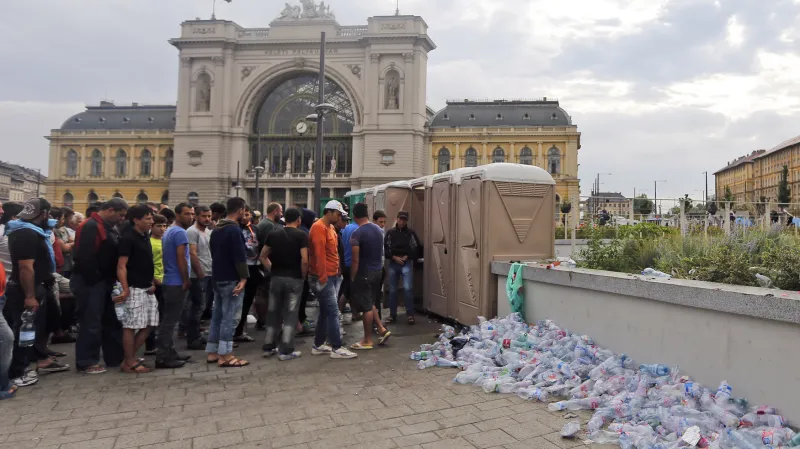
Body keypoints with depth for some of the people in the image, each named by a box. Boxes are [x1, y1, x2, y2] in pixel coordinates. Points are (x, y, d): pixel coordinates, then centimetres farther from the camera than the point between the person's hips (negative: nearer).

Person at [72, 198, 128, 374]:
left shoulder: (109, 228, 14)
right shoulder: (91, 227, -17)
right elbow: (84, 258, -24)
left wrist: (111, 279, 12)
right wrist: (95, 279, -19)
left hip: (105, 281, 10)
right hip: (91, 283, -10)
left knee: (111, 321, 14)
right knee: (91, 323, -2)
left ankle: (116, 357, 23)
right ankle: (86, 362, 8)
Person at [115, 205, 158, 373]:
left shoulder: (145, 237, 13)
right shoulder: (128, 238, -13)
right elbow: (121, 266, -17)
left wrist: (152, 283, 14)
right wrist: (125, 289, -23)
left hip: (147, 289, 9)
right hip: (134, 289, -9)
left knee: (148, 325, 11)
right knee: (131, 326, -1)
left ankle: (130, 357, 21)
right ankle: (130, 362, 8)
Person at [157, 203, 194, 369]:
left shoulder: (168, 231, 17)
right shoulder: (180, 232, -14)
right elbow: (181, 259, -19)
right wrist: (186, 281, -14)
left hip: (169, 281, 10)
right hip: (177, 283, -10)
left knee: (168, 320, 14)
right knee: (170, 321, -7)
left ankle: (169, 352, 22)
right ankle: (162, 357, -4)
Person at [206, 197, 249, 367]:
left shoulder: (216, 230, 13)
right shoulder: (234, 230, -16)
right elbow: (240, 257, -21)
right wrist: (244, 277, -17)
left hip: (218, 278, 9)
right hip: (231, 280, -9)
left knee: (217, 315, 14)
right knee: (230, 317, -5)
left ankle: (212, 352, 19)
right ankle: (225, 356, -2)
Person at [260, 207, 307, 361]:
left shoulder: (273, 233, 5)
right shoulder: (302, 235, -9)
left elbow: (263, 256, 9)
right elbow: (304, 260, -16)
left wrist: (272, 270, 13)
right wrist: (303, 275, -2)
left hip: (276, 278, 4)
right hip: (294, 279, -4)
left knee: (273, 312, 13)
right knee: (290, 314, 2)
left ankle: (268, 347, 21)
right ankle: (286, 351, 4)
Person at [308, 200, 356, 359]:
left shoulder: (330, 227, 16)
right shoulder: (319, 228, -15)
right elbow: (319, 254, -20)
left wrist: (336, 273, 16)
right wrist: (323, 278, -21)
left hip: (332, 276, 10)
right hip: (323, 278, -10)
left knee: (325, 312, 13)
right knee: (333, 312, -7)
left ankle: (318, 345, 21)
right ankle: (336, 348, -2)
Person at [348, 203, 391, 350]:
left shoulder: (357, 234, -17)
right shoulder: (379, 229, 5)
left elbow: (355, 260, -17)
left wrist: (352, 277, -8)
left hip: (365, 273, -7)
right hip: (378, 270, 7)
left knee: (366, 306, 1)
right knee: (369, 302, 22)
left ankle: (367, 341, 10)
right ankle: (382, 329, 16)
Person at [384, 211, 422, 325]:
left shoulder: (411, 233, 1)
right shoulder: (390, 233, 3)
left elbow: (418, 248, 2)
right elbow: (384, 248, 2)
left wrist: (407, 257, -7)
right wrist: (393, 257, -9)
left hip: (407, 264, -2)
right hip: (393, 263, 2)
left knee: (408, 288, -12)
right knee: (392, 290, 8)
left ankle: (410, 314, 1)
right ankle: (392, 315, 18)